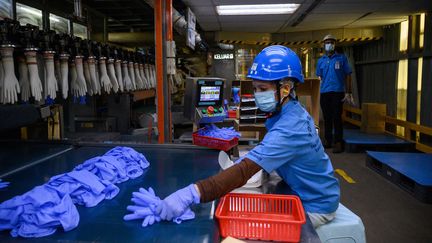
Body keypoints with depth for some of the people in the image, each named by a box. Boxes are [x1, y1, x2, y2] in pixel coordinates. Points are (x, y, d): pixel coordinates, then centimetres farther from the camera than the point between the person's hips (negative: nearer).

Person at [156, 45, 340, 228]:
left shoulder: (289, 128, -32)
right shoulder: (293, 112, -2)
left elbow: (245, 170, -43)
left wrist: (191, 194, -51)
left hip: (315, 207, -8)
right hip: (305, 192, 8)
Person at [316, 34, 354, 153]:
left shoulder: (341, 58, 3)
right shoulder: (320, 60, 13)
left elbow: (347, 75, 1)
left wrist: (348, 92, -5)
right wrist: (324, 86, 5)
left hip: (338, 92, -4)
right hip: (324, 93, 4)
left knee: (337, 118, -4)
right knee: (327, 117, 10)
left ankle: (338, 142, 0)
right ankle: (327, 140, 19)